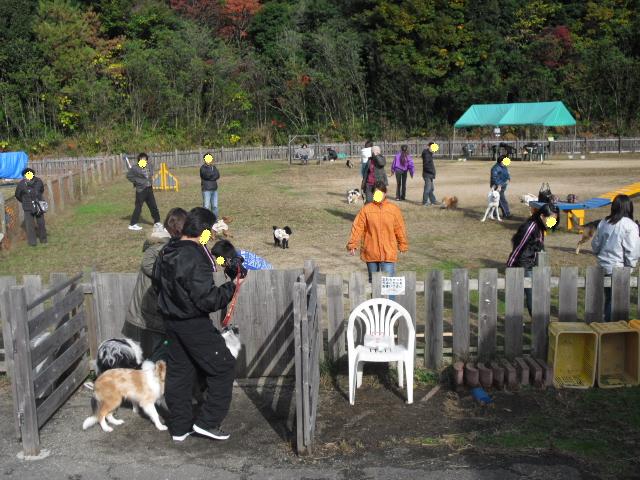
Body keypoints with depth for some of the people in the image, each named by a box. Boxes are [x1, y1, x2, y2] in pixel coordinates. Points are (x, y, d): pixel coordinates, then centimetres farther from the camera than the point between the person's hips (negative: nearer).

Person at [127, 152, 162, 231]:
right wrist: (136, 182, -8)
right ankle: (132, 224, 6)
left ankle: (157, 222, 24)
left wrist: (151, 181, 11)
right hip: (141, 190, -6)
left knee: (153, 206, 11)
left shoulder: (150, 166, 5)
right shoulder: (135, 168, -12)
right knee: (138, 207, -2)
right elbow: (128, 175, -5)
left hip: (149, 189, 6)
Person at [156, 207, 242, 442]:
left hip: (170, 321, 9)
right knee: (223, 366, 6)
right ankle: (207, 421, 8)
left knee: (178, 371, 17)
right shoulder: (195, 259, -25)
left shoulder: (166, 253, 3)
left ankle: (180, 427, 26)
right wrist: (231, 287, -15)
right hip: (194, 324, -9)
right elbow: (207, 300, -26)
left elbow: (157, 279, 19)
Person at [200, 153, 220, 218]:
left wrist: (210, 177, -12)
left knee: (215, 206, 9)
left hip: (214, 189, 6)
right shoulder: (203, 168, -4)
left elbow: (218, 175, 1)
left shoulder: (213, 167, 14)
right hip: (206, 190, -6)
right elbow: (207, 175, -19)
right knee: (206, 206, -8)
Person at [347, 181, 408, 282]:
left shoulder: (394, 209, -1)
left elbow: (399, 229, 7)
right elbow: (357, 227, -1)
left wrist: (403, 245, 13)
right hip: (370, 252, 1)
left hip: (388, 252, -1)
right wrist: (352, 245, -4)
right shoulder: (366, 209, -2)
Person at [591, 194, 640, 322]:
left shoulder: (603, 223, 4)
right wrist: (630, 266, -2)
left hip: (604, 266, 6)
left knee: (608, 298, 17)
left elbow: (595, 244, 11)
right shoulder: (630, 225, -13)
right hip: (619, 268, -6)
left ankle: (608, 322, 25)